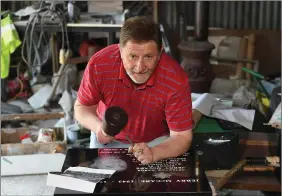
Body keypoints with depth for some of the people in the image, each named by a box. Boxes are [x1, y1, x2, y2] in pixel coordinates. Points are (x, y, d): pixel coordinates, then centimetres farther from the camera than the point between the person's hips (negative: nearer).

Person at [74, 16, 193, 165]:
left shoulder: (176, 80, -31)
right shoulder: (99, 65, -27)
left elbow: (182, 137, -26)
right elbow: (82, 107, -11)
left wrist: (153, 154, -46)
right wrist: (98, 126, -32)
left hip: (156, 142, 0)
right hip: (107, 139, 0)